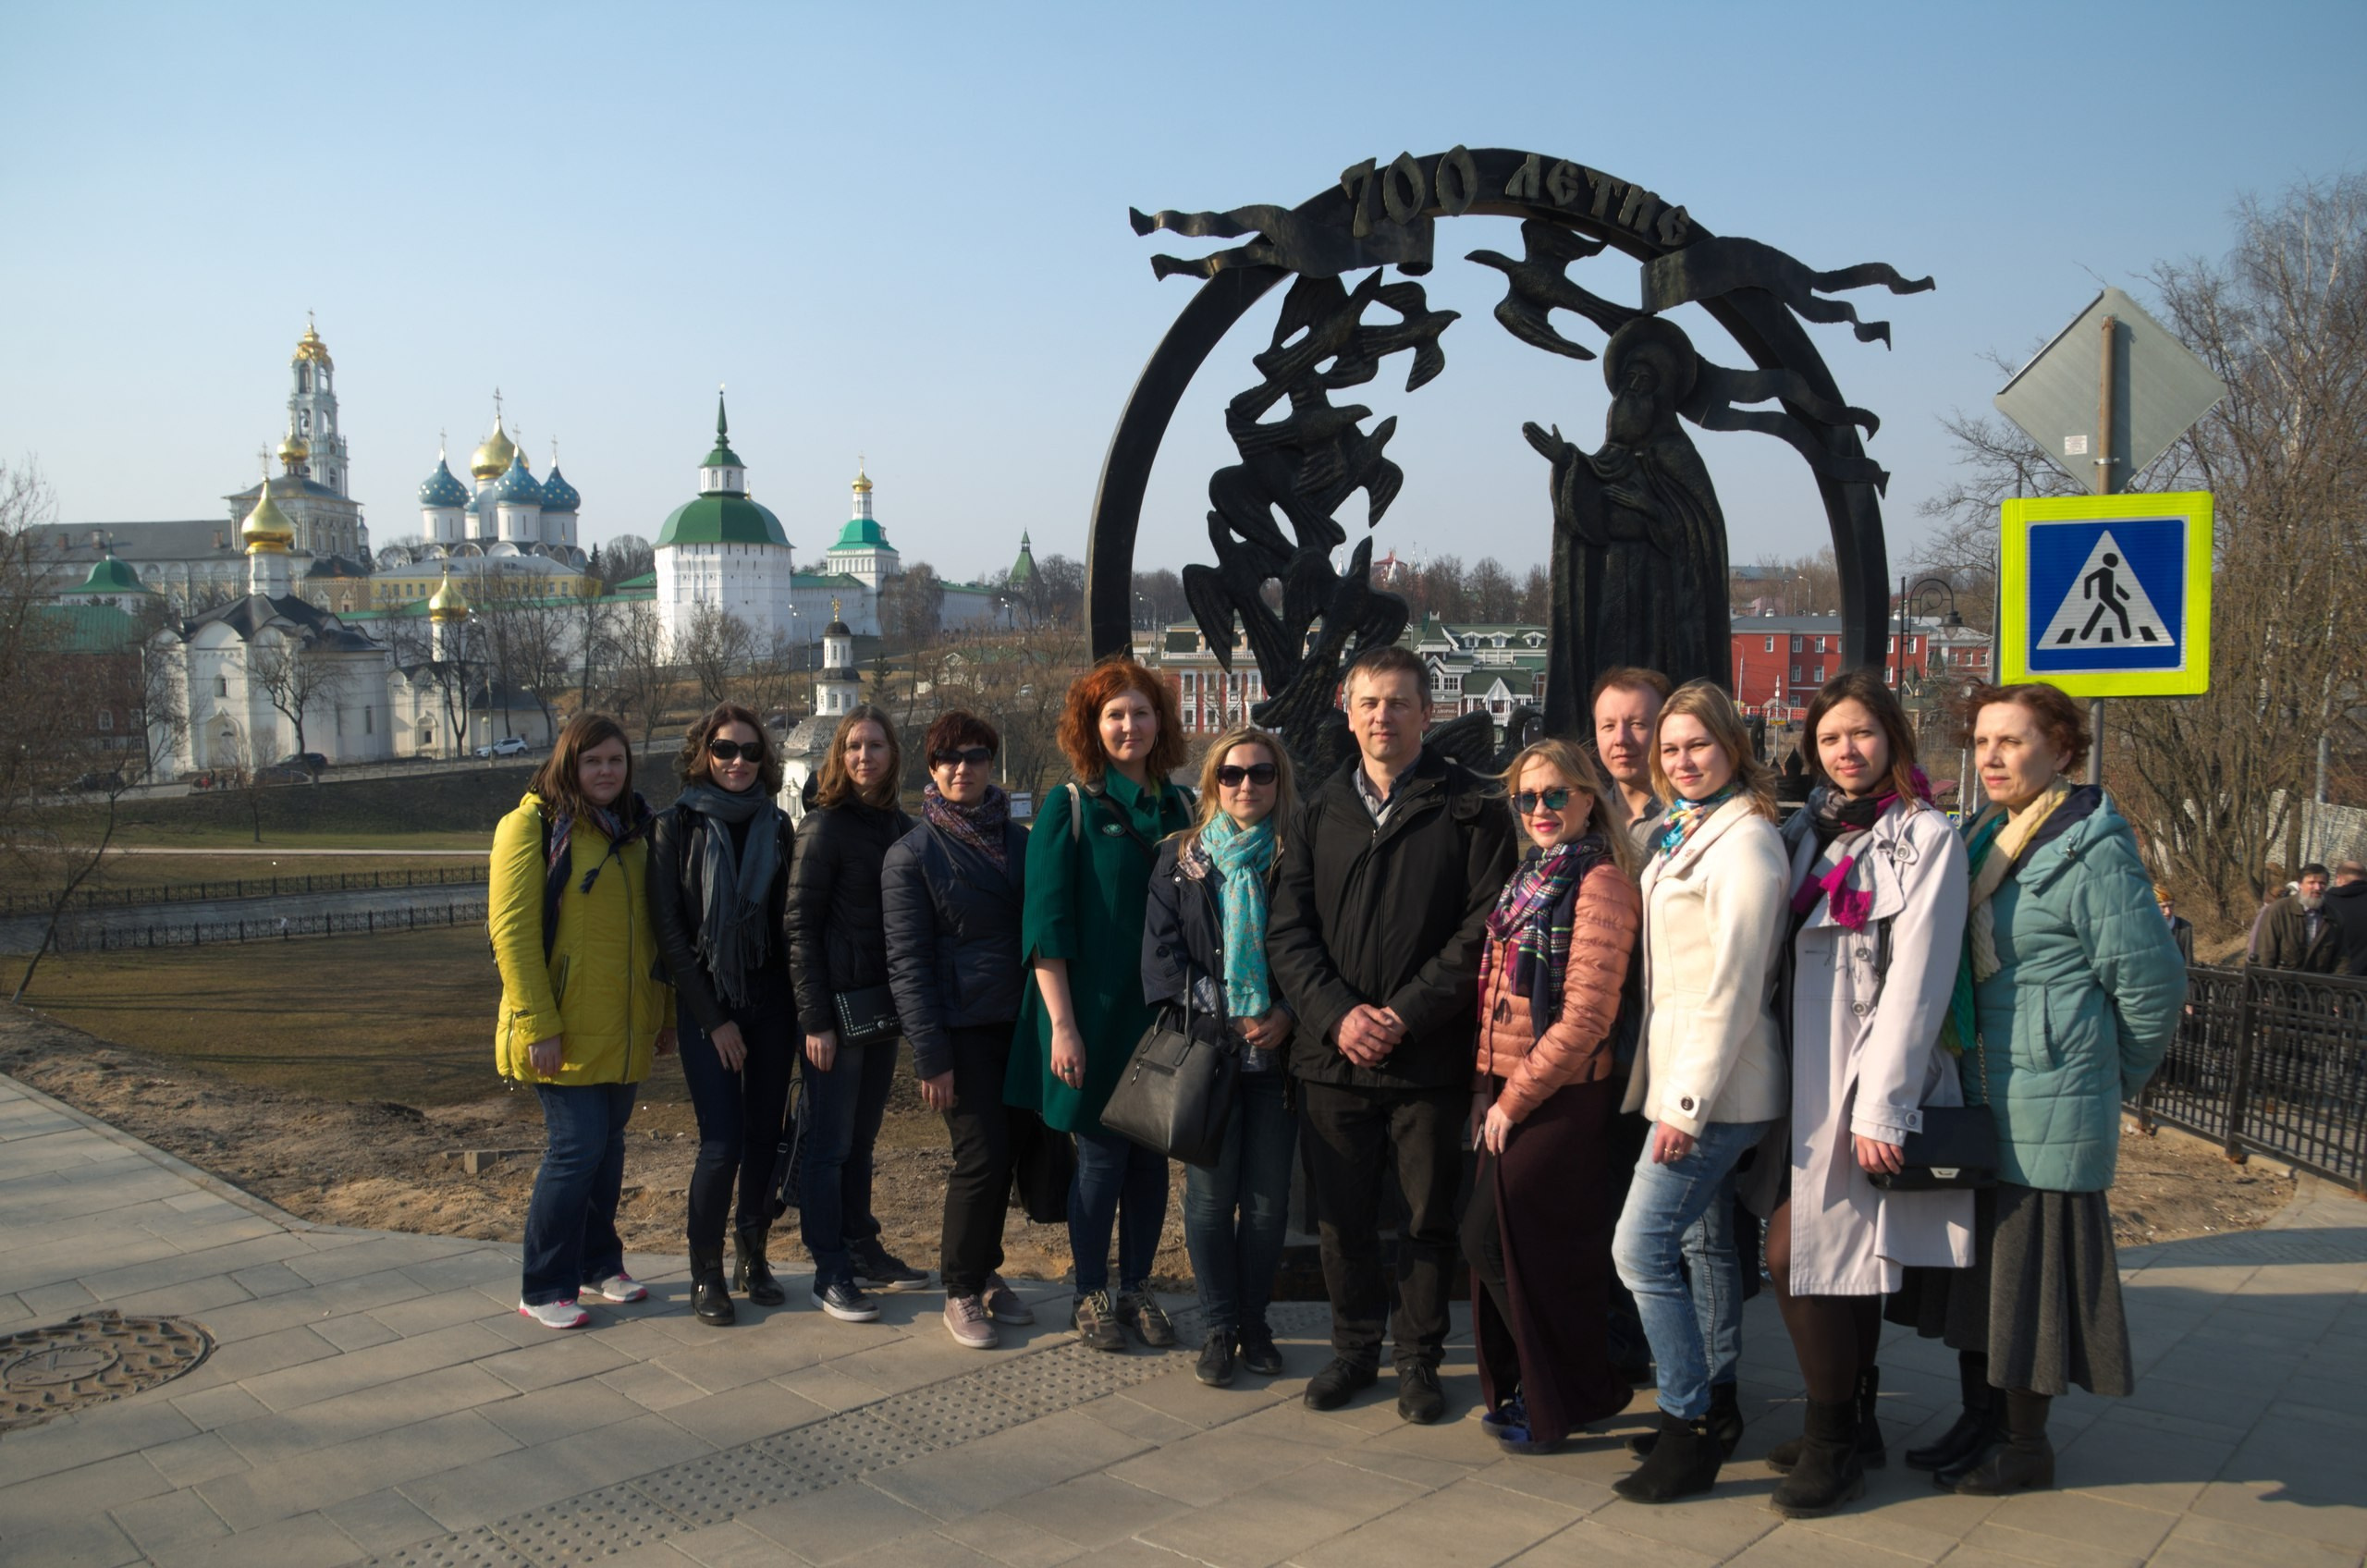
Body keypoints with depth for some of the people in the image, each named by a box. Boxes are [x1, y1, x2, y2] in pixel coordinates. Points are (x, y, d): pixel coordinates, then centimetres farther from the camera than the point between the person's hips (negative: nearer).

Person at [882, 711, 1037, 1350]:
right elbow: (907, 962, -7)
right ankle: (962, 1290, 13)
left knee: (1005, 1152, 8)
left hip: (1019, 1024, 4)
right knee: (980, 1154, -5)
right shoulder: (912, 855, -3)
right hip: (962, 1030, -4)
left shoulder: (1020, 842, 9)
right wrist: (930, 1056, -12)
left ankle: (982, 1268, 27)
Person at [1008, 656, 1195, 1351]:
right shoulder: (1068, 808, -4)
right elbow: (1046, 927, -8)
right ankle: (1089, 1295, 20)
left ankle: (1137, 1287, 26)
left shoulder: (1182, 809, 8)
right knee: (1102, 1154, 3)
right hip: (1096, 1013, -4)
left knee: (1152, 1152, 10)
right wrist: (1062, 1024, -14)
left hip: (1165, 1011, 4)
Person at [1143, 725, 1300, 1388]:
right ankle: (1220, 1326, 14)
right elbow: (1162, 953, 0)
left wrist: (1286, 1014, -14)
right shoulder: (1181, 858, 7)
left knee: (1268, 1195, 5)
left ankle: (1254, 1320, 20)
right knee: (1211, 1192, 2)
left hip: (1276, 1051, 0)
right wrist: (1225, 1016, -10)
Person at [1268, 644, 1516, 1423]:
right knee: (1341, 1218, 12)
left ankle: (1420, 1357, 26)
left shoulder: (1468, 807, -2)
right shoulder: (1322, 811, 9)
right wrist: (1337, 1013, -10)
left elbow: (1484, 929, -8)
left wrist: (1406, 1014, -14)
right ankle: (1354, 1349, 30)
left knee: (1430, 1218, 8)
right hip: (1332, 1053, 3)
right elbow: (1287, 930, 5)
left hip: (1430, 1058, -3)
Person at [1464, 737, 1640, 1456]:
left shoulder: (1601, 883, -14)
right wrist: (1488, 1086, 8)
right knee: (1494, 1243, 13)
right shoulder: (1531, 879, 13)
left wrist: (1513, 1100, -14)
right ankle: (1520, 1390, 30)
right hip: (1505, 1093, 8)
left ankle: (1565, 1401, 18)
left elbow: (1585, 1017, -19)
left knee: (1496, 1243, -1)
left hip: (1560, 1100, -8)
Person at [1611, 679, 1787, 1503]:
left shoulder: (1743, 842, -14)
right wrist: (1680, 1091, 13)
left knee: (1642, 1246, -11)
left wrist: (1690, 1100, -20)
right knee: (1709, 1237, 17)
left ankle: (1687, 1435, -1)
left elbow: (1732, 984, -20)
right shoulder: (1680, 836, 15)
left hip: (1715, 1084, -10)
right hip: (1687, 1076, 10)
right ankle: (1716, 1400, 30)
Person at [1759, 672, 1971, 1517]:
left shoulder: (1926, 839, -5)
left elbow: (1915, 980, -12)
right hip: (1807, 1079, 6)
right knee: (1843, 1260, 12)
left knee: (1802, 1254, -8)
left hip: (1867, 1085, -6)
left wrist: (1880, 1107, -16)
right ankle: (1853, 1427, 25)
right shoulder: (1806, 833, 13)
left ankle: (1832, 1441, 7)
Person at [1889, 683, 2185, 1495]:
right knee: (1973, 1255, 15)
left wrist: (2110, 1081, 1)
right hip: (1973, 1096, 8)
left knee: (2031, 1260, 2)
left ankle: (2025, 1444, 18)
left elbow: (2153, 984, -10)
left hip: (2048, 1107, -8)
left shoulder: (2091, 852, -13)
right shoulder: (1980, 841, 10)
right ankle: (1980, 1420, 29)